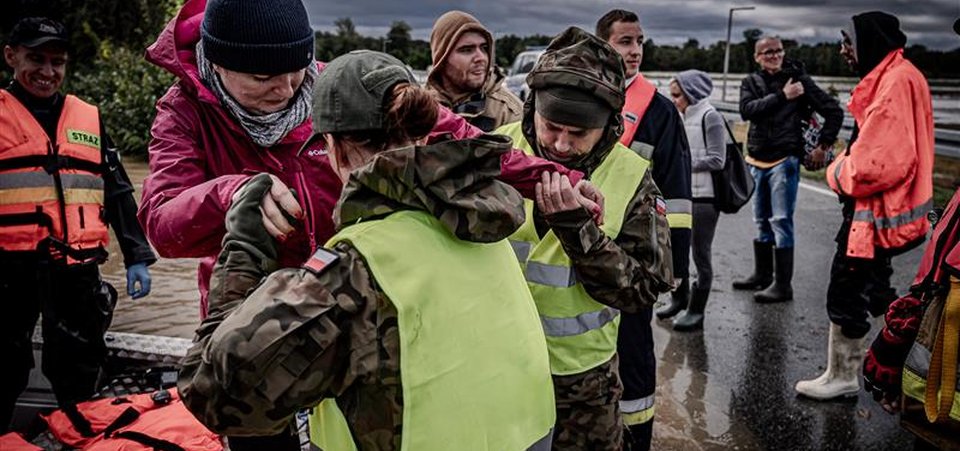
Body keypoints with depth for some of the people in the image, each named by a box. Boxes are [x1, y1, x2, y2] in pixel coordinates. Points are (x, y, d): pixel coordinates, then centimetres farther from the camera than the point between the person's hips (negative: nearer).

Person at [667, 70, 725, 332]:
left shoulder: (710, 117, -9)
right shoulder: (683, 117, 11)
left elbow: (716, 160, -13)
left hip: (704, 197, -7)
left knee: (700, 254, 1)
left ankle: (696, 311, 9)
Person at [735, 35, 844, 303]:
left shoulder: (798, 80, -1)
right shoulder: (751, 82, 9)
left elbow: (834, 111, 1)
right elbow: (747, 110, -12)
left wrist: (824, 145, -2)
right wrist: (781, 96, -15)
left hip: (784, 160, -5)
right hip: (756, 161, 5)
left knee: (781, 221, -8)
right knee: (762, 222, 15)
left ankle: (783, 285, -4)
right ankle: (762, 275, 27)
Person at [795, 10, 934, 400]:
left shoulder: (897, 81, -21)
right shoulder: (891, 77, 12)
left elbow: (875, 164, -27)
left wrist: (837, 173, -10)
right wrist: (844, 167, 2)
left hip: (877, 212, -10)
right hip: (876, 209, 10)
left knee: (847, 294, 1)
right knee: (871, 288, 22)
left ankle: (842, 377, 15)